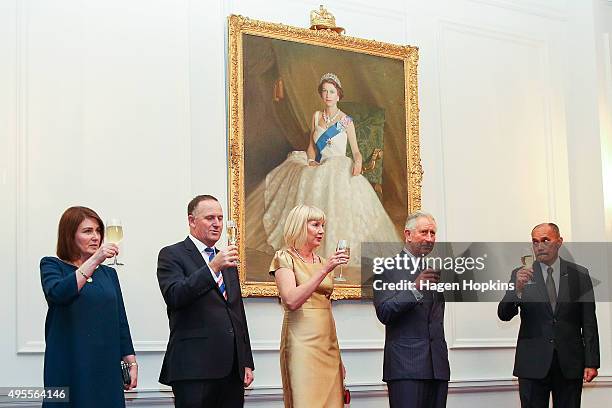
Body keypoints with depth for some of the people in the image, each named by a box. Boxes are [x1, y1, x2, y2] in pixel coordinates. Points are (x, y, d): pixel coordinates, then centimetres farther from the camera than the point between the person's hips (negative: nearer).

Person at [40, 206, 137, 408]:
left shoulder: (108, 273, 14)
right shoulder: (52, 265, 2)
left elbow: (120, 321, 14)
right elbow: (57, 294, -20)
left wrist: (132, 362, 7)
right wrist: (93, 261, -23)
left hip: (106, 367, 4)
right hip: (69, 367, -4)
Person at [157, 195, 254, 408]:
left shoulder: (226, 259, 21)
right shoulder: (171, 255, 1)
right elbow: (174, 296, -17)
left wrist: (247, 362, 17)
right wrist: (213, 267, -24)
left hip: (233, 367, 6)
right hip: (195, 368, -6)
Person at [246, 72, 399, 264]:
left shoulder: (346, 121, -1)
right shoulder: (316, 116, 9)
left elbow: (356, 150, 0)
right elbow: (311, 145, 13)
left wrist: (358, 163, -22)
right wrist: (311, 161, -7)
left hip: (340, 169, -4)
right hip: (319, 168, 4)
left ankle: (336, 251, -18)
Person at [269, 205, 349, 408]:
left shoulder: (322, 261, 16)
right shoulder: (284, 258, -3)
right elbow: (292, 301, -18)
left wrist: (338, 356, 20)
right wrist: (324, 270, -20)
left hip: (327, 343, 6)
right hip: (302, 343, -6)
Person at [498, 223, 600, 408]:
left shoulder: (579, 275, 7)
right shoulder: (521, 275, 4)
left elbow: (589, 322, 6)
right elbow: (504, 315, -5)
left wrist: (591, 363, -1)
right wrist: (517, 288, -23)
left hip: (570, 364, 1)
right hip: (533, 364, -1)